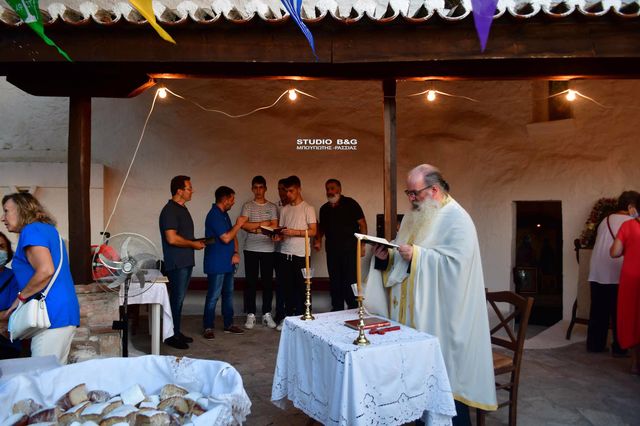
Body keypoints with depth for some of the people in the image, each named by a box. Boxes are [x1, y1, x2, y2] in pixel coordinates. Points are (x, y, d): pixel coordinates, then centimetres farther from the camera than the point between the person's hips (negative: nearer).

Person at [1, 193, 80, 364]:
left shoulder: (32, 230, -7)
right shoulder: (48, 230, 21)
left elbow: (46, 271, -20)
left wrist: (20, 297, -7)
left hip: (52, 314, -9)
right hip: (66, 312, 9)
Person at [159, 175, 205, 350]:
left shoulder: (182, 209, 16)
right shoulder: (170, 210, -15)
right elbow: (172, 239, -23)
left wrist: (196, 242, 10)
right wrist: (193, 244, -13)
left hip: (186, 261, 9)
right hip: (176, 263, -9)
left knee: (179, 298, 14)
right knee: (177, 298, -3)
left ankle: (176, 332, 24)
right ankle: (171, 336, 6)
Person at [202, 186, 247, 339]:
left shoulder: (224, 214, 13)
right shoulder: (214, 215, -16)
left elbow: (233, 236, 17)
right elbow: (226, 238, -22)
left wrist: (236, 253, 2)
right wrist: (238, 224, -10)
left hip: (227, 263, 9)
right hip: (216, 264, -9)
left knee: (228, 294, 14)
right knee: (213, 296, -2)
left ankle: (228, 324, 23)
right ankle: (208, 327, 8)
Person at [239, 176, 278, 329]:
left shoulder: (272, 207, 6)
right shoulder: (247, 206, 4)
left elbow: (274, 227, -4)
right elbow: (244, 225, -11)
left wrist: (255, 229, -10)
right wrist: (263, 224, -9)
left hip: (268, 249, 1)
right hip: (250, 249, -1)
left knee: (268, 282, 5)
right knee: (251, 282, 3)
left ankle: (267, 314, 15)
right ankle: (251, 315, 11)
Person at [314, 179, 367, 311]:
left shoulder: (350, 203, -3)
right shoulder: (324, 208, 12)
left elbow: (362, 223, -5)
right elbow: (321, 227, 22)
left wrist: (362, 244, -11)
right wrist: (318, 240, 4)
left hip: (349, 249, -5)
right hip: (332, 249, 5)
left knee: (350, 280, -6)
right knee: (334, 280, 10)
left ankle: (353, 309, 5)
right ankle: (337, 309, 21)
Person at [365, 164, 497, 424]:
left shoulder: (456, 219, -12)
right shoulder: (415, 216, 13)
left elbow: (456, 262, -23)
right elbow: (402, 260, 17)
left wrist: (417, 255, -23)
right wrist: (386, 256, -3)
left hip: (440, 314, -7)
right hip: (412, 311, 8)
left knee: (443, 376, 2)